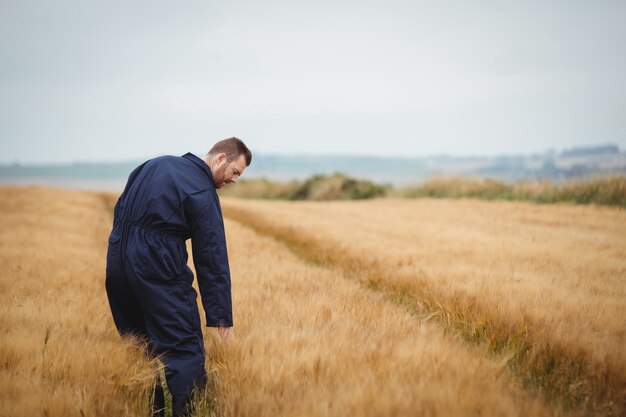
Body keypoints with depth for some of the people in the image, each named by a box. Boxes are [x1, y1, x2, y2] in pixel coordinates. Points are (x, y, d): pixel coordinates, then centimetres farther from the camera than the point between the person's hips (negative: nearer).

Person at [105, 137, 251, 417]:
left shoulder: (156, 163, 14)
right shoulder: (203, 193, -8)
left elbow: (120, 208, 18)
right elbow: (213, 259, -8)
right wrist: (221, 318, -6)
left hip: (117, 260, 8)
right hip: (158, 267, -8)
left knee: (141, 346, 18)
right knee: (185, 352, -5)